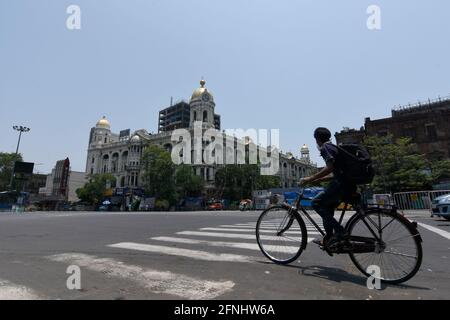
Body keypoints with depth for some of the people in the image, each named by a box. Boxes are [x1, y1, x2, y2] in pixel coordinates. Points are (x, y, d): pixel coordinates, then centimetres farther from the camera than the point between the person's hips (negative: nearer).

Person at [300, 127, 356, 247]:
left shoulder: (325, 147, -5)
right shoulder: (333, 147, 24)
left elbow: (330, 167, -21)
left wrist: (310, 178, -17)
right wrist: (316, 180, 25)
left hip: (342, 184, -10)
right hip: (348, 185, 10)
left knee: (316, 203, -11)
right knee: (327, 207, 18)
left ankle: (340, 232, -10)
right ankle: (328, 238, 22)